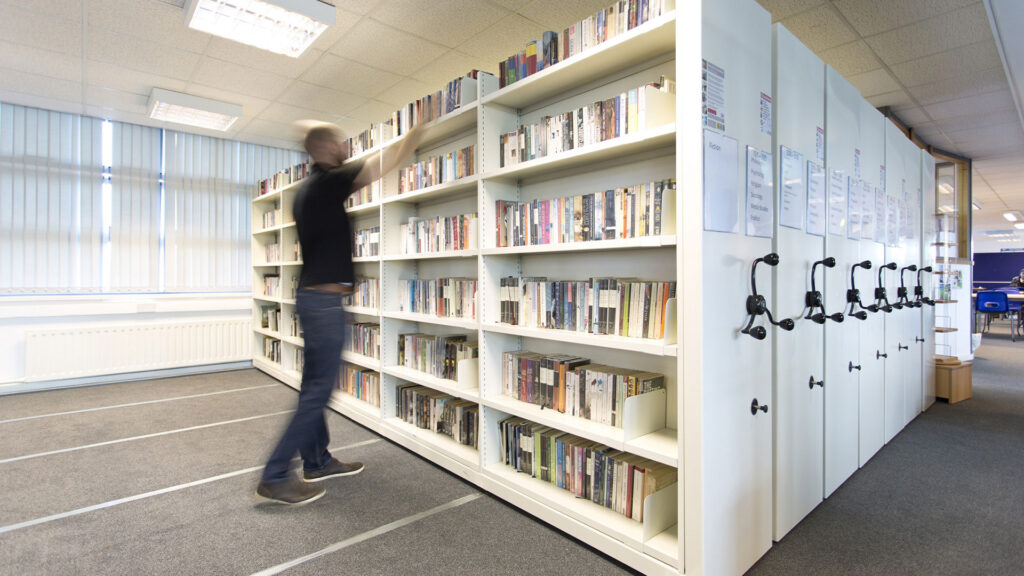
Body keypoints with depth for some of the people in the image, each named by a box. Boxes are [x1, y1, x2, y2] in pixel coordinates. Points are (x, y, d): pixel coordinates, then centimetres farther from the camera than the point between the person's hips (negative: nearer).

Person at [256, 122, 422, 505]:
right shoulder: (329, 181, -12)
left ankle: (317, 461, 26)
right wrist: (415, 132, 5)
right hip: (324, 300, -10)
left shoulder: (307, 190, 16)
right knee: (318, 390, -5)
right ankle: (275, 477, 4)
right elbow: (389, 162, -9)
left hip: (312, 296, 10)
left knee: (314, 384, 14)